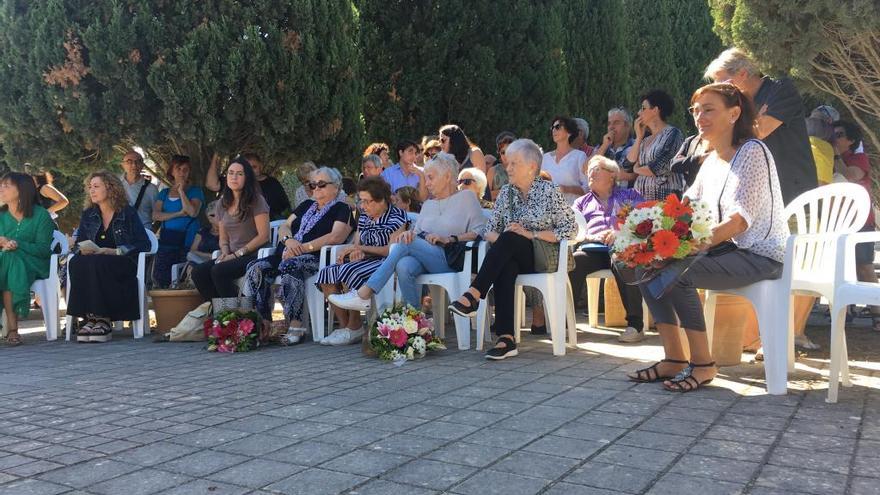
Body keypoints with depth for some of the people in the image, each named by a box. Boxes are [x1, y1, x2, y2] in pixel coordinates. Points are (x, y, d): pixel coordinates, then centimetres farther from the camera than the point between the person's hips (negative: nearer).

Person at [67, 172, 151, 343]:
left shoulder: (128, 213, 5)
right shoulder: (88, 215, 19)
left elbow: (144, 244, -5)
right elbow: (77, 245, 16)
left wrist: (115, 252, -15)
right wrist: (82, 250, -8)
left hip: (123, 265, -4)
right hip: (93, 262, 4)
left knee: (96, 263, -36)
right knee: (75, 263, -30)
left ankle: (102, 318, -33)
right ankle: (90, 316, -32)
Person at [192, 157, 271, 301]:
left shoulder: (256, 201, -4)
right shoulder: (223, 203, 15)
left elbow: (263, 236, -10)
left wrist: (237, 254, -13)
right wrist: (225, 252, -3)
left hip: (254, 255, -6)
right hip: (233, 256, 6)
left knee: (218, 271, -30)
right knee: (198, 272, -17)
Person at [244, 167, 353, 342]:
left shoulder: (342, 208, 9)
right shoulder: (306, 206, 31)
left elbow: (336, 237, -8)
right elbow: (284, 227, 23)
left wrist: (304, 247, -14)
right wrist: (289, 240, -2)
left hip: (316, 258, -6)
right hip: (286, 255, 7)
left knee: (289, 266, -38)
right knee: (256, 269, -21)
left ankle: (296, 325, -37)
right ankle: (264, 324, -25)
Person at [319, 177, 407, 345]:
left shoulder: (396, 217, -5)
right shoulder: (364, 216, 17)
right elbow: (356, 245, 18)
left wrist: (361, 248, -13)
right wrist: (354, 251, -8)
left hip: (385, 263, -8)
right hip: (365, 262, 8)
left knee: (348, 271, -32)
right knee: (326, 274, -14)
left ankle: (354, 328, -19)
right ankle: (344, 325, -11)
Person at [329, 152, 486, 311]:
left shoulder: (466, 197, 11)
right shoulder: (428, 204, 29)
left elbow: (480, 232, 0)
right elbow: (417, 232, 17)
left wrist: (448, 239, -11)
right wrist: (409, 233, -7)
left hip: (449, 259, -4)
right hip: (422, 258, 5)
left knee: (406, 243, -27)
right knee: (404, 266, -32)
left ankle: (364, 295, -29)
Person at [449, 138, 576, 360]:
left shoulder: (549, 191, 0)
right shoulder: (506, 192, 14)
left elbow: (571, 229, -7)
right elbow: (490, 230, 11)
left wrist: (531, 234, -14)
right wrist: (500, 239, -14)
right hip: (511, 257, 3)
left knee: (509, 238, -32)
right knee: (504, 268, -35)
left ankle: (473, 295, -38)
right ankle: (506, 338, -43)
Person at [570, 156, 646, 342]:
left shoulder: (629, 195, 25)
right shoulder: (582, 202, 31)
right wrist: (594, 237, -5)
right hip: (593, 250, 2)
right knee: (572, 262, -32)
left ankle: (635, 324, -32)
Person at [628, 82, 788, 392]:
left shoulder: (752, 152, -13)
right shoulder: (711, 160, 14)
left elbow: (740, 220, -23)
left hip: (760, 256, -9)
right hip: (727, 250, 9)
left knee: (675, 271, -28)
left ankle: (703, 364, -15)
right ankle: (674, 359, -2)